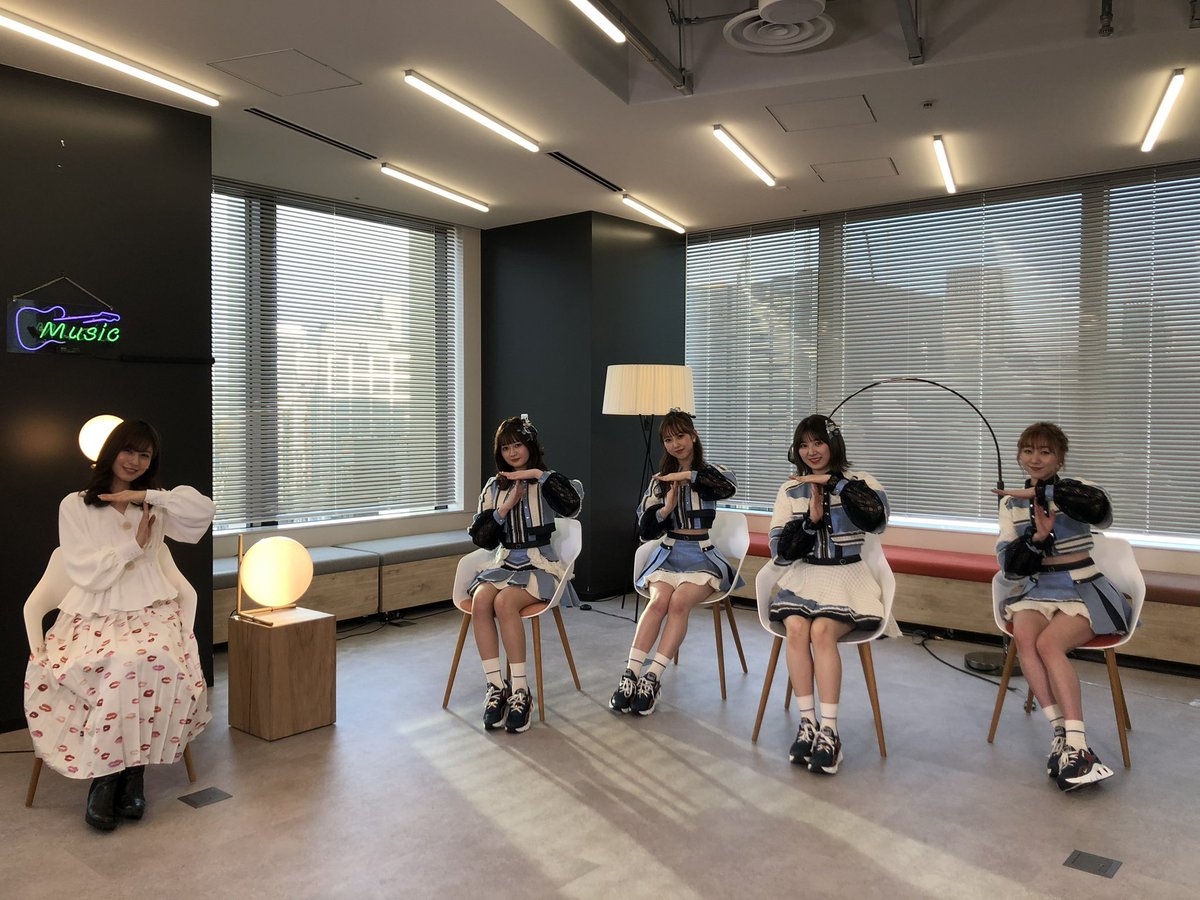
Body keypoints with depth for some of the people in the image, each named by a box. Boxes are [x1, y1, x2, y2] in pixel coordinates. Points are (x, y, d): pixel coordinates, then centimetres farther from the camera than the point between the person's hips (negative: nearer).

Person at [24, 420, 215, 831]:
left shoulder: (155, 507, 16)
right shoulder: (74, 505, 9)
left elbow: (203, 511, -5)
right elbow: (86, 571, 0)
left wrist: (145, 495, -7)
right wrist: (134, 544, -6)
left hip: (150, 611, 1)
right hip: (93, 615, -1)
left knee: (154, 661, -32)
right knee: (119, 667, -33)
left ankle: (132, 767, -20)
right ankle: (107, 774, -19)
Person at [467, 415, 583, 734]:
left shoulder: (546, 484, 3)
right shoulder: (494, 487, 15)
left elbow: (572, 504, -20)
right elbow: (480, 537, 8)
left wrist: (539, 474, -17)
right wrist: (505, 508, -4)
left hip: (539, 564, -4)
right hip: (504, 563, 4)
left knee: (504, 601, -33)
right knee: (480, 600, -29)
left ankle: (520, 692, -24)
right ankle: (496, 688, -23)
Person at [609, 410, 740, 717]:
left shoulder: (712, 472, 8)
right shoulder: (660, 481, 17)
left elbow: (728, 488, -19)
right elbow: (645, 531, 10)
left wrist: (688, 475, -17)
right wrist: (666, 508, -6)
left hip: (705, 555, -2)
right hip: (670, 553, 2)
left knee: (679, 601, -31)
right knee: (659, 600, -28)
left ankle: (652, 678, -32)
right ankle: (630, 674, -34)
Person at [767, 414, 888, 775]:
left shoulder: (859, 484, 1)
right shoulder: (790, 491, 9)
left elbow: (876, 518, -22)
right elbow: (781, 551, 3)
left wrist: (831, 481, -20)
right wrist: (811, 518, -12)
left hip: (847, 577, -2)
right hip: (804, 576, 3)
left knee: (821, 630, -29)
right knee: (795, 628, -27)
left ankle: (829, 731, -22)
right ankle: (808, 723, -17)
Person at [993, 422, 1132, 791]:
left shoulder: (1075, 489, 1)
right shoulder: (1011, 503, 10)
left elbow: (1100, 510, -26)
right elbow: (1010, 565, 2)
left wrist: (1039, 492, -22)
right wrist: (1038, 536, -17)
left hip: (1083, 591, -3)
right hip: (1036, 591, 3)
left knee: (1048, 643, -29)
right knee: (1024, 636, -29)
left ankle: (1074, 744, -30)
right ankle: (1063, 734, -27)